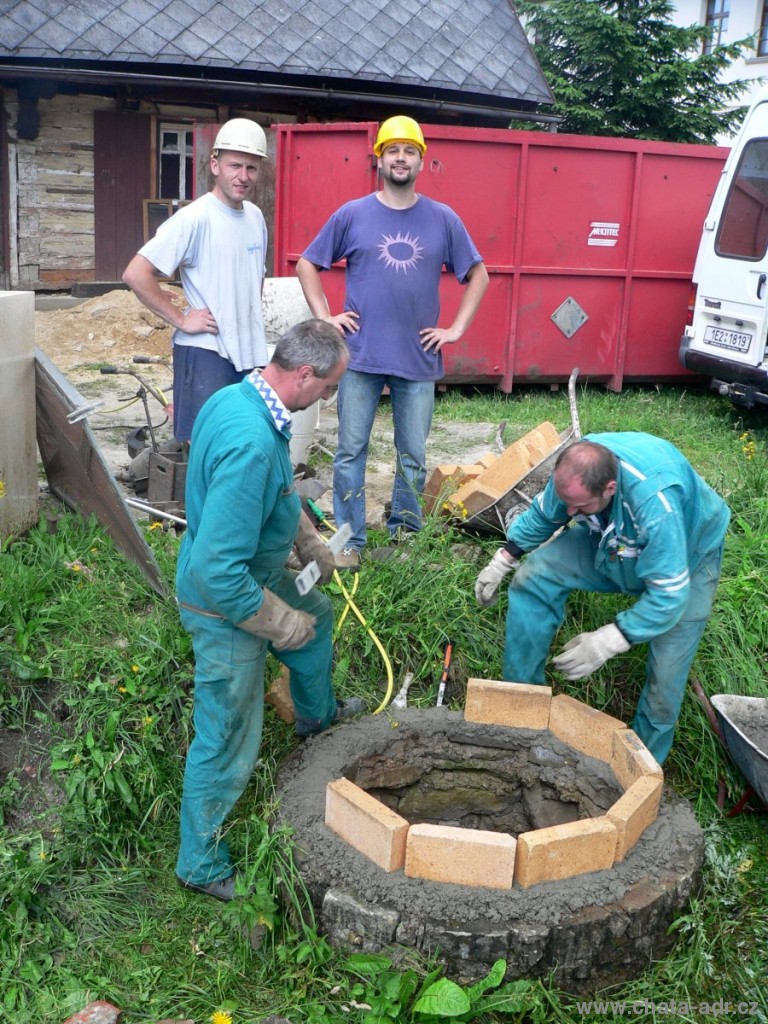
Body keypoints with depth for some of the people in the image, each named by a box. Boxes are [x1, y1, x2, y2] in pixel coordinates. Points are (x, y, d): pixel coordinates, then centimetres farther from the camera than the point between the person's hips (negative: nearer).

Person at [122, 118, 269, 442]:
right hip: (205, 352, -7)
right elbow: (135, 274, -18)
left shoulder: (255, 216, 8)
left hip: (248, 352, 7)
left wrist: (250, 316, 14)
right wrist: (180, 319, -16)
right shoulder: (195, 218, -14)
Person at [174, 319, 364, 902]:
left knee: (317, 617, 33)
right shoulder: (251, 444, -37)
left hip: (256, 571, 10)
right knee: (228, 741, 6)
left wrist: (311, 544, 21)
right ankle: (201, 864, 28)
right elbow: (220, 572, -36)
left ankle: (318, 715, 62)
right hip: (227, 605, -10)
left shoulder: (238, 396, -5)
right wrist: (282, 624, -22)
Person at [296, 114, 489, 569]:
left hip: (420, 360, 1)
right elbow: (307, 265, 10)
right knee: (351, 452, 3)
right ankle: (350, 540, 14)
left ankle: (406, 535, 24)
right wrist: (325, 318, 0)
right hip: (361, 357, -1)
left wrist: (457, 328, 4)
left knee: (414, 456, 8)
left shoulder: (443, 219, 5)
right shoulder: (352, 215, 2)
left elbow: (478, 274, 13)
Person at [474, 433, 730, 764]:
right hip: (610, 542, 5)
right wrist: (502, 560, -6)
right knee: (533, 576, -13)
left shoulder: (656, 501, -45)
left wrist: (607, 642, -42)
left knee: (665, 676, -16)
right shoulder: (574, 468, -27)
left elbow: (669, 595, -39)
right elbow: (542, 514, -4)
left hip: (684, 559, -5)